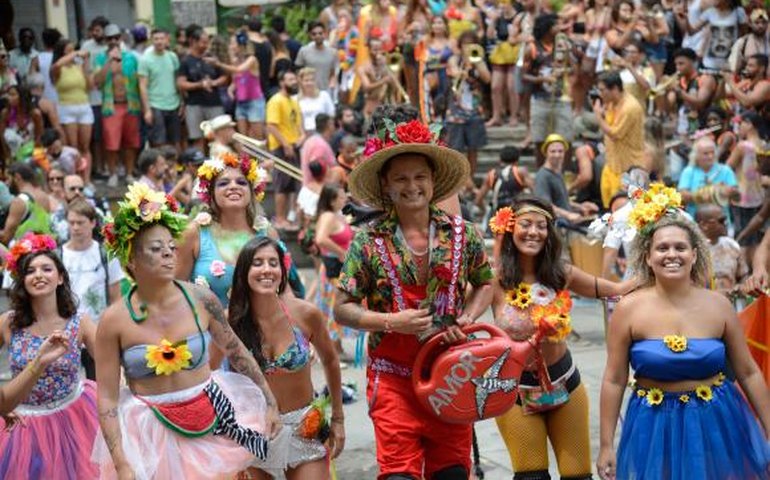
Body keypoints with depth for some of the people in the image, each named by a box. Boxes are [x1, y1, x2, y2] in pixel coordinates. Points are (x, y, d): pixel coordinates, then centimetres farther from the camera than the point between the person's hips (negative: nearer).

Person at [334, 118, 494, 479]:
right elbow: (342, 310, -2)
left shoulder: (462, 234, 2)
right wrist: (393, 321, -16)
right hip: (394, 378, -2)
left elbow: (485, 284, 18)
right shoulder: (369, 241, -4)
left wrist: (467, 319, -1)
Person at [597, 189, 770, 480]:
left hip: (717, 423, 2)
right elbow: (614, 380, -4)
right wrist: (606, 445, -4)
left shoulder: (717, 305, -4)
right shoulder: (629, 309, -9)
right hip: (656, 426, -1)